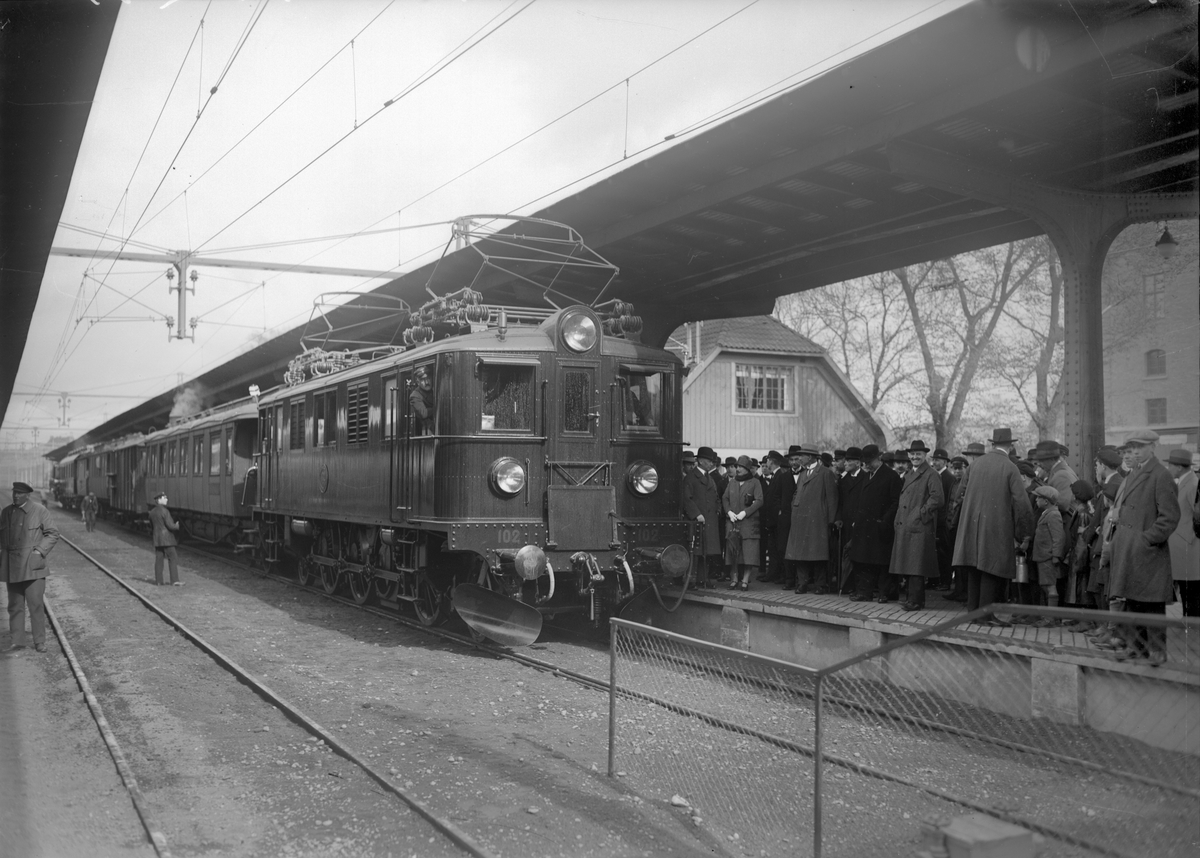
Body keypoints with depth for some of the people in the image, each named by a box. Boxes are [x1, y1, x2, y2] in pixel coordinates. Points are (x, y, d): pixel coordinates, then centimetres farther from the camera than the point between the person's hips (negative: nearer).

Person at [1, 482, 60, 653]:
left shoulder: (39, 511, -4)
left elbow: (52, 534, 0)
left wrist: (39, 551, -11)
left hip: (33, 566, -4)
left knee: (36, 604, -4)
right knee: (15, 605, 5)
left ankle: (39, 642, 4)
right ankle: (17, 642, 11)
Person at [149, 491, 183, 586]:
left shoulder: (152, 512, 8)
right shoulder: (164, 511, -16)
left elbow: (152, 525, 18)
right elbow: (170, 525, -18)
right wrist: (177, 526, 1)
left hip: (157, 539, 7)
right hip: (167, 538, -7)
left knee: (159, 560, 9)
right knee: (173, 559, -3)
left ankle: (158, 581, 9)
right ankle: (175, 580, -8)